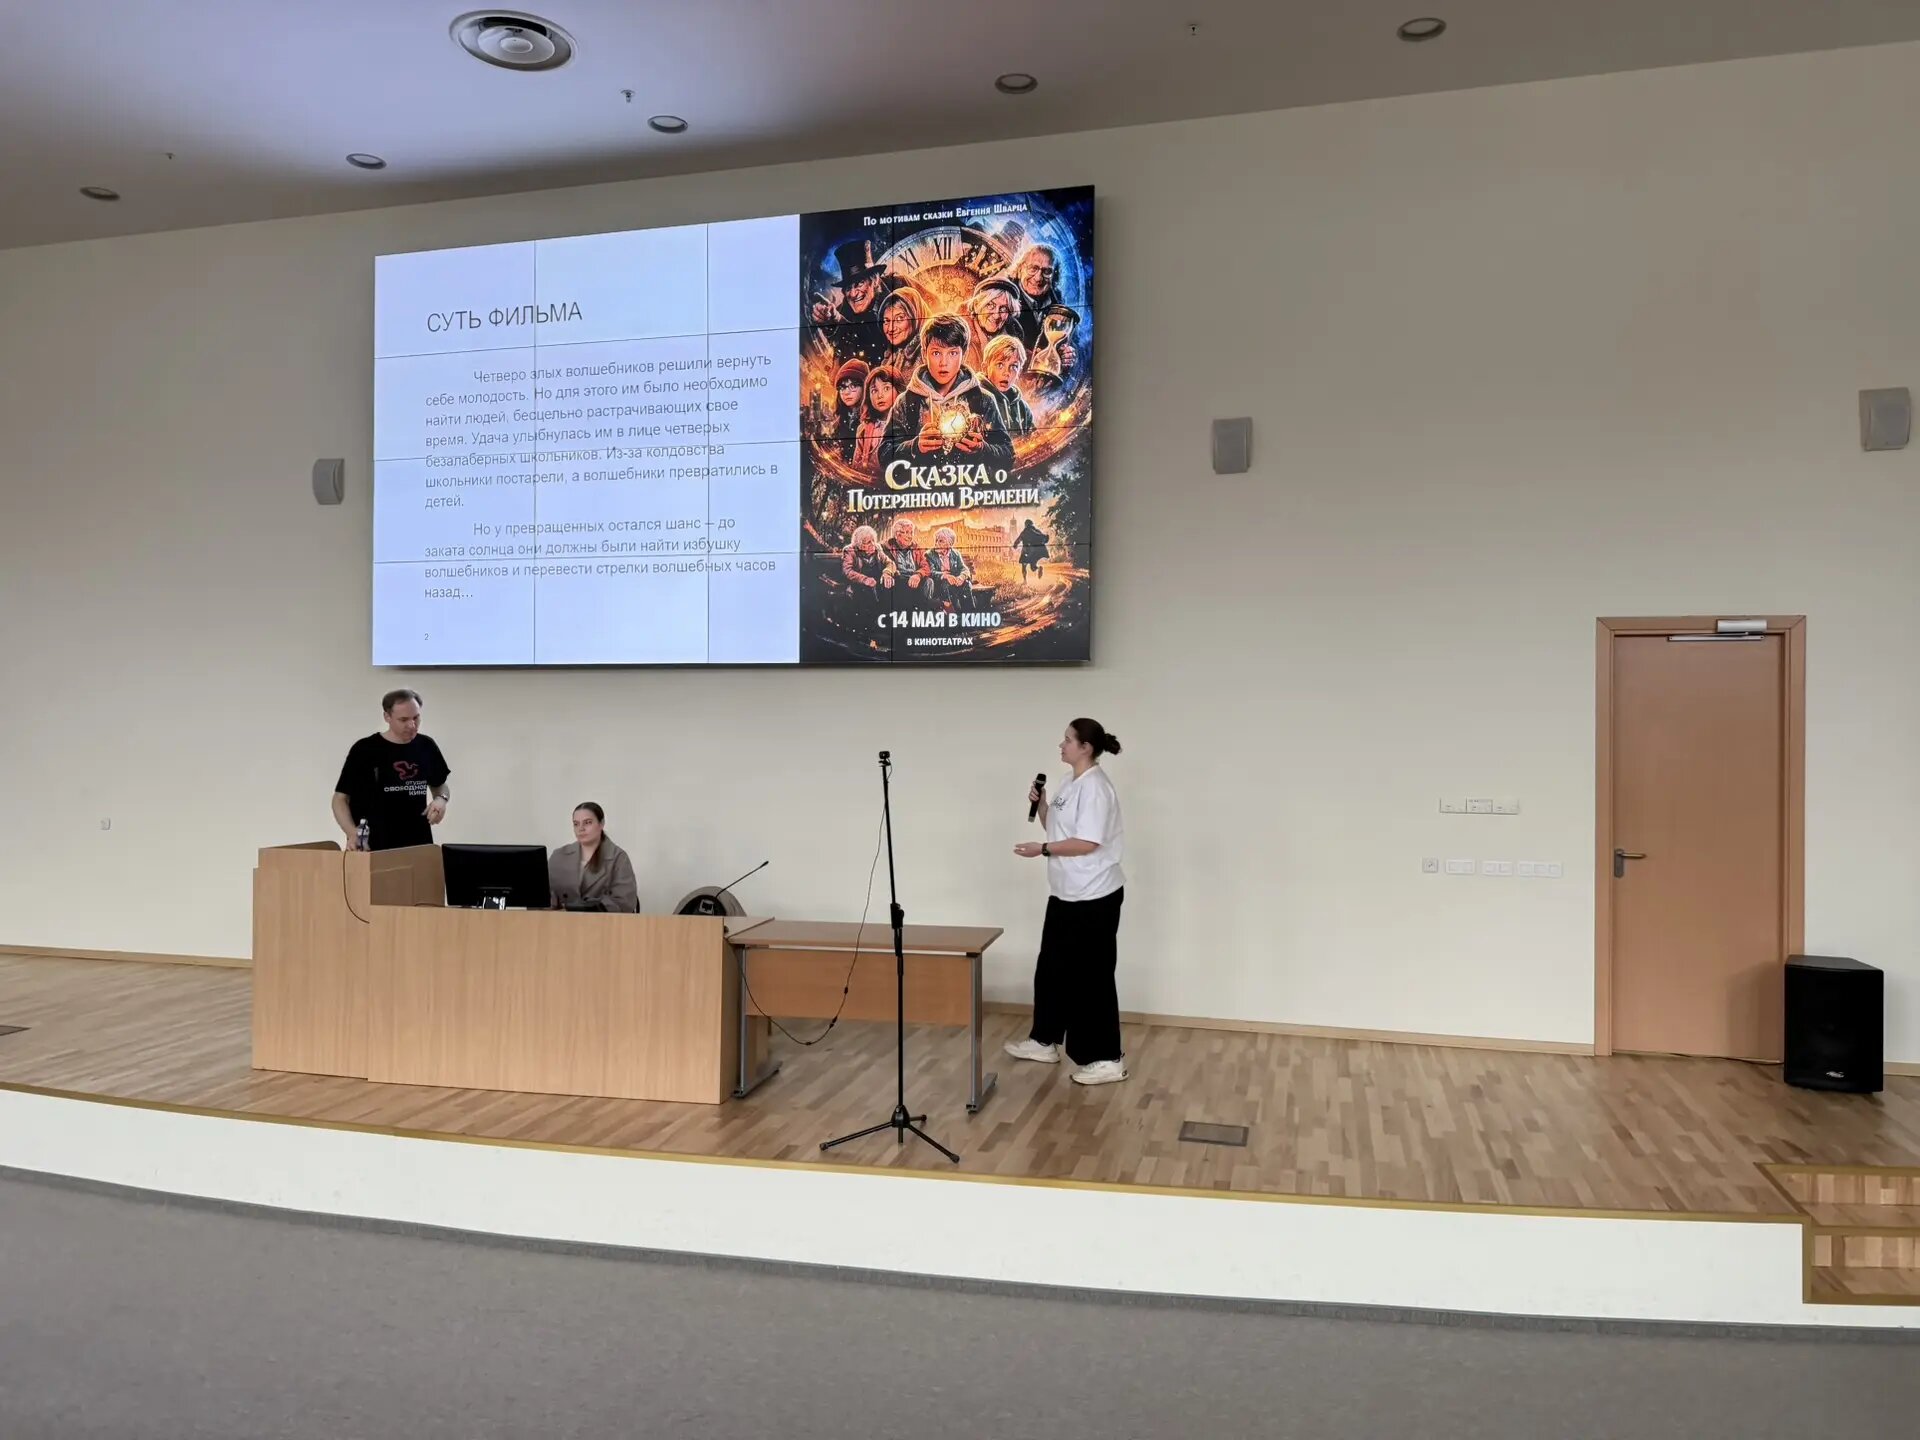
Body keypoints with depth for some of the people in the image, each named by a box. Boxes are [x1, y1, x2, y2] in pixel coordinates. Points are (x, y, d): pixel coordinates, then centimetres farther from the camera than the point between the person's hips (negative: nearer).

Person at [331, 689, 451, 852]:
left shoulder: (426, 746, 5)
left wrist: (441, 799, -4)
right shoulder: (365, 750, -7)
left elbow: (439, 785, 20)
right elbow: (340, 798, -3)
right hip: (374, 848, -3)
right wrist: (352, 833, -20)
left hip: (418, 845, 4)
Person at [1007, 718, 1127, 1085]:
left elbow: (1087, 843, -25)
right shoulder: (1071, 785, 11)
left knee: (1091, 976, -3)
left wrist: (1043, 849, -17)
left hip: (1095, 898, -10)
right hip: (1066, 895, 10)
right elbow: (1058, 831, 19)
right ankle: (1045, 1041, 31)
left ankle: (1108, 1059, 7)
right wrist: (1041, 805, 3)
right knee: (1052, 968, 18)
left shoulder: (1095, 787, -19)